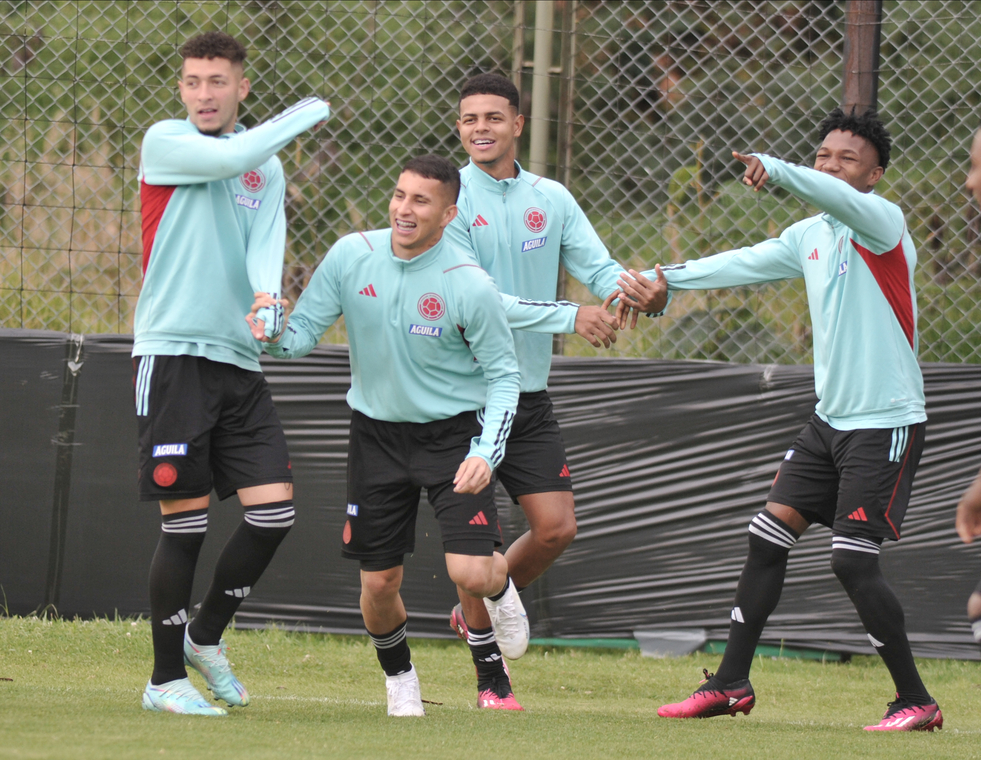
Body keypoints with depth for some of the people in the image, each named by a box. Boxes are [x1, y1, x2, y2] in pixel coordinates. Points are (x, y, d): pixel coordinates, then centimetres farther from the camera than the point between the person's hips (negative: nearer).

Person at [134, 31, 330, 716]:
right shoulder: (165, 143, -2)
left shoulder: (267, 168, 13)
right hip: (173, 352, -5)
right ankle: (166, 679, 6)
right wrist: (303, 115, -5)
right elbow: (232, 156, -20)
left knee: (274, 509, -2)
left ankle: (207, 636, 21)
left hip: (239, 360, 5)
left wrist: (267, 299, -23)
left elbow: (265, 246, -1)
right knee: (185, 522, -6)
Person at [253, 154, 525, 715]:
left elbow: (503, 374, -10)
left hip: (452, 433, -3)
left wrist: (486, 453, -22)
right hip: (377, 432, 3)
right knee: (379, 583, 3)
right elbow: (301, 336, -2)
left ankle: (500, 582, 22)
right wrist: (274, 331, -26)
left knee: (469, 572, -17)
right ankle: (400, 679, 34)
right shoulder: (351, 256, -8)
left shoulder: (470, 286, -18)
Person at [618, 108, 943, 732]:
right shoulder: (811, 236, 12)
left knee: (853, 559, -13)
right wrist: (665, 280, -1)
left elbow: (843, 200, -34)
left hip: (887, 424, -8)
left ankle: (916, 702, -3)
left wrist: (778, 171, -49)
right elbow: (745, 264, 12)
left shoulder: (883, 222, -13)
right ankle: (732, 684, 14)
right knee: (768, 535, 6)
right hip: (830, 419, 8)